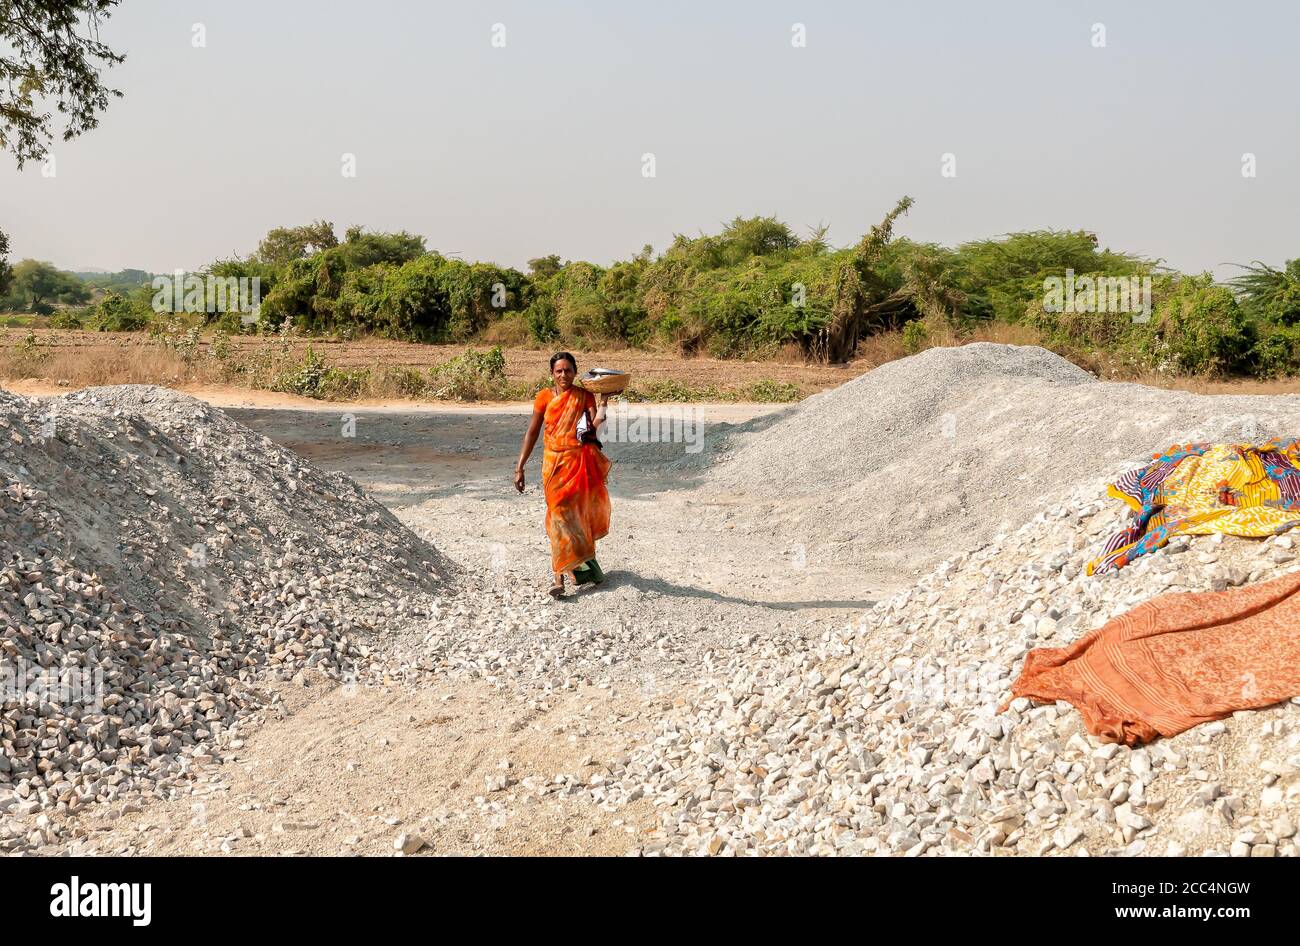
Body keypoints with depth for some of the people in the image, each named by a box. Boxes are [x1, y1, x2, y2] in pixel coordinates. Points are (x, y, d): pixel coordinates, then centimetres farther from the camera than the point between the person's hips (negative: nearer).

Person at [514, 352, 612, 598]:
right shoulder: (544, 397, 3)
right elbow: (532, 432, 5)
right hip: (554, 462, 0)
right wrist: (520, 467, 2)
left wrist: (604, 400, -21)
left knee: (580, 512, 5)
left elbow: (596, 425, -12)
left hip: (580, 462, 0)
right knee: (560, 515, -4)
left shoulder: (584, 396, 2)